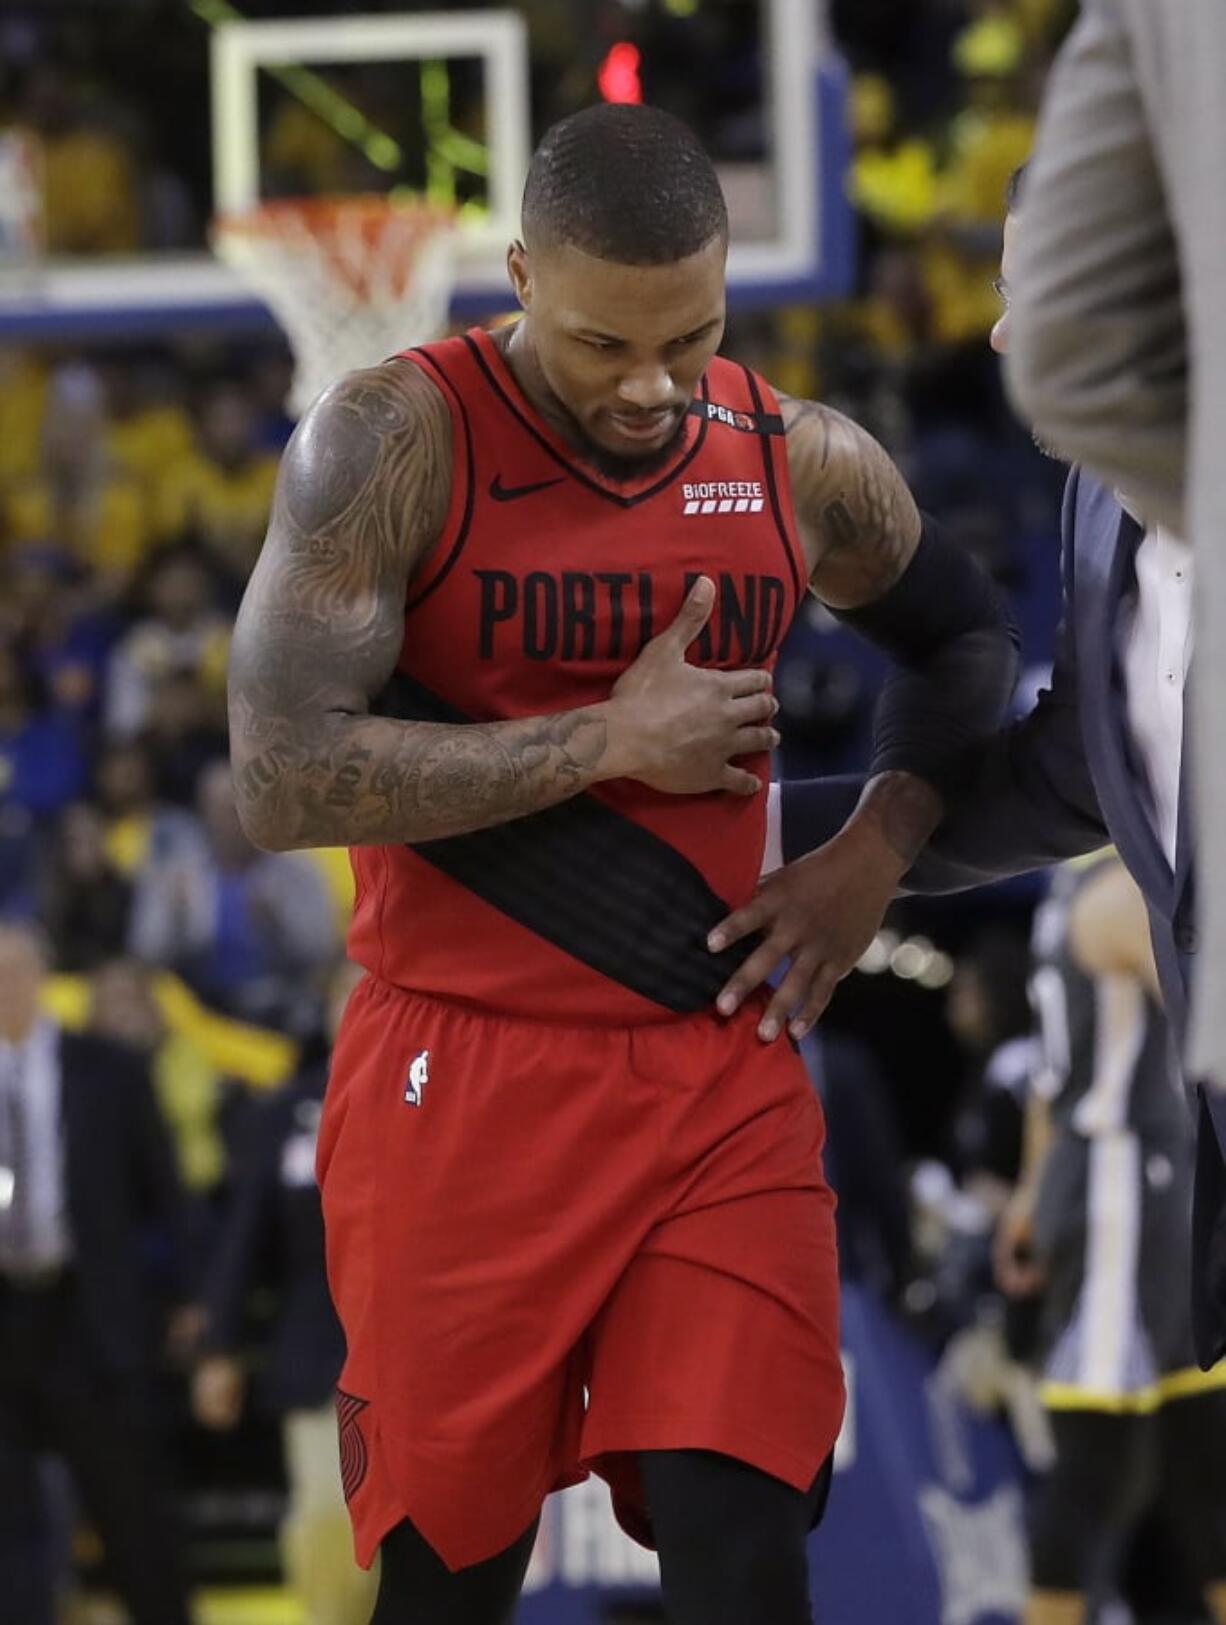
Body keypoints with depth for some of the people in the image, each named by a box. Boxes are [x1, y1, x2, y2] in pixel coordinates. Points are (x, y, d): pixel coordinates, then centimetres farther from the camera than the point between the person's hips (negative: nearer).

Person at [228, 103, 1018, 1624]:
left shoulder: (804, 463, 4)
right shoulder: (394, 441, -10)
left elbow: (968, 643, 25)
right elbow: (279, 780, -18)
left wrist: (875, 855, 8)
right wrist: (611, 738, -15)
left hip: (721, 1077, 3)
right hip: (461, 1080, -3)